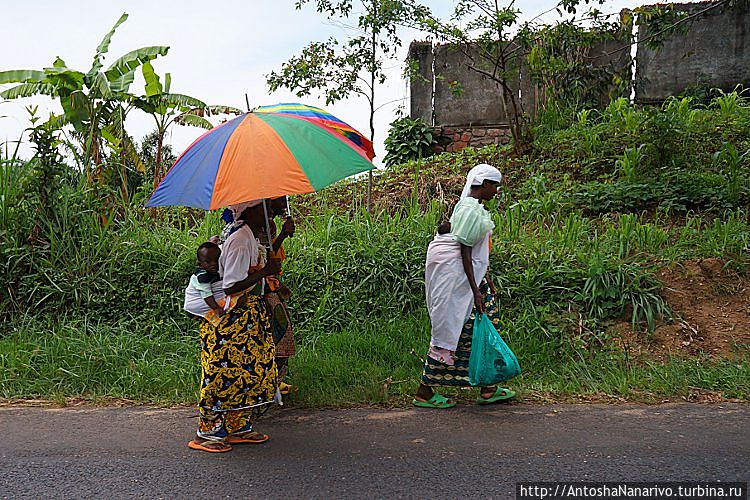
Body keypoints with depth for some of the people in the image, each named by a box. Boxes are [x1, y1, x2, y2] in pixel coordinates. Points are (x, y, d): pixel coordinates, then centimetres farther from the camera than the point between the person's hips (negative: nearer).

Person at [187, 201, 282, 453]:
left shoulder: (249, 237, 10)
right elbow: (231, 287, -25)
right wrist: (265, 272, -22)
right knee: (227, 374, -3)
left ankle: (239, 428, 23)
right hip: (234, 318, -10)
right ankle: (207, 433, 10)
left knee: (257, 370, 13)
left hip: (249, 314, 10)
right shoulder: (240, 241, -21)